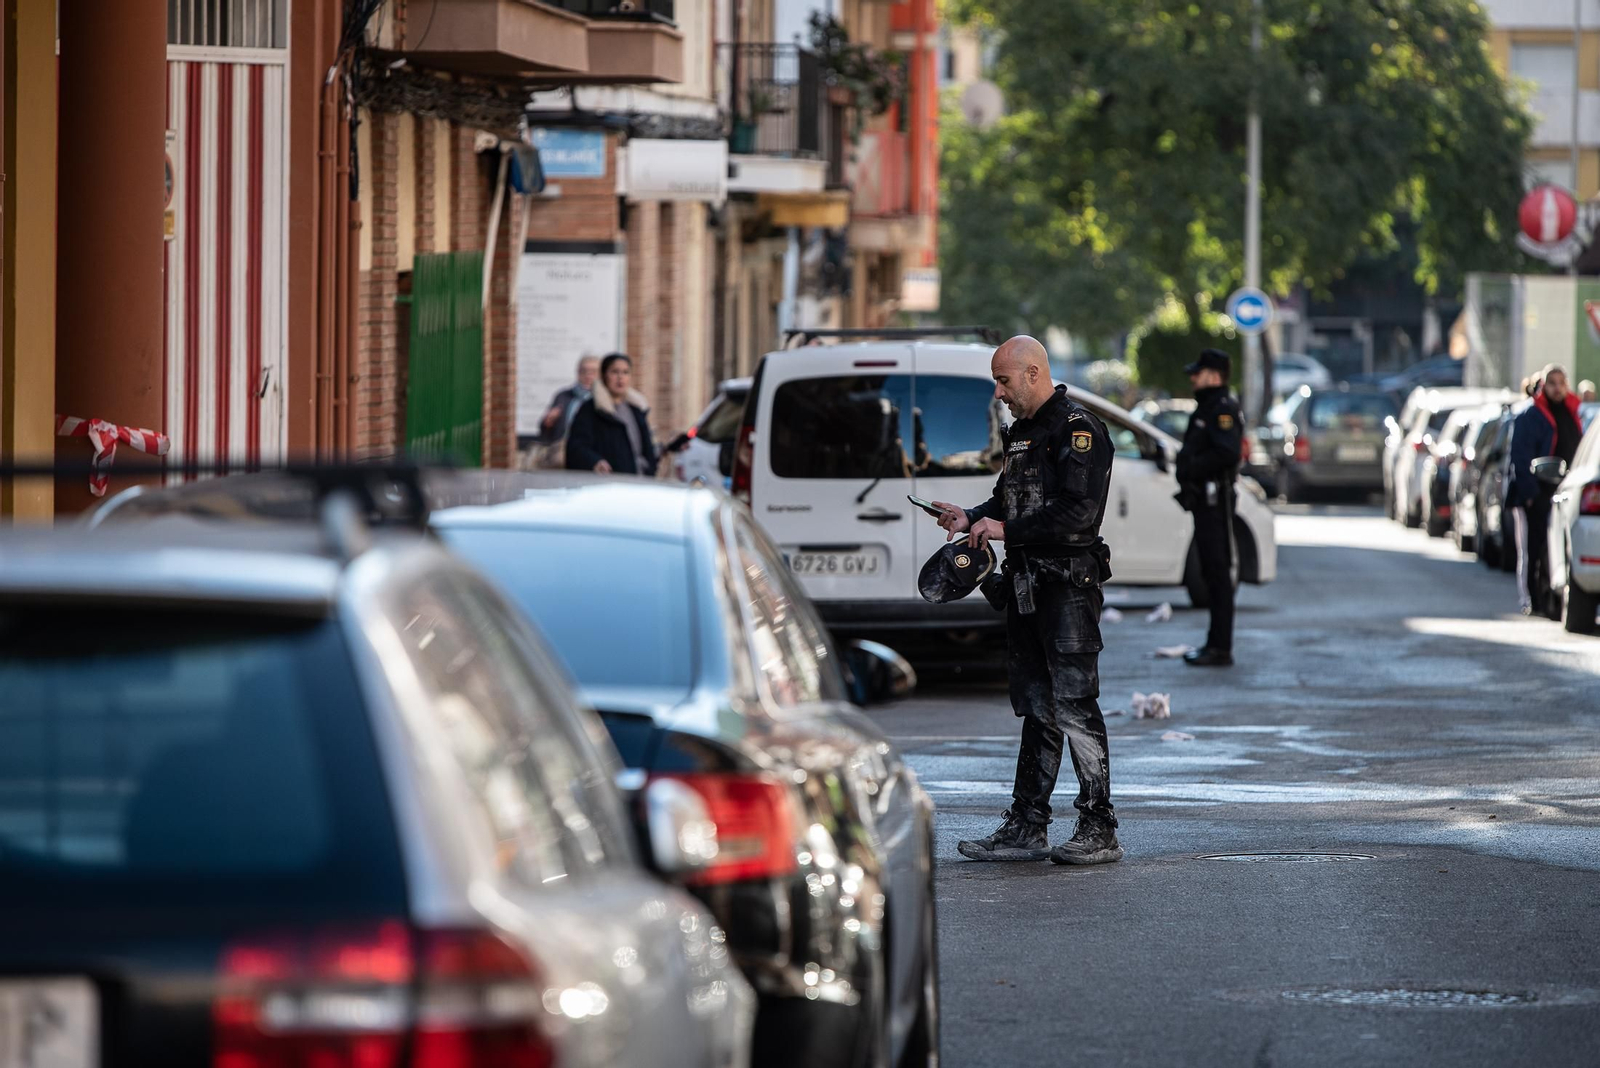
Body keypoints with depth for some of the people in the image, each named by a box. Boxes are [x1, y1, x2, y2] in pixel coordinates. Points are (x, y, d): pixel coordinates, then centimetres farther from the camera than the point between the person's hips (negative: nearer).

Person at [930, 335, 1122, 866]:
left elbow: (1079, 513, -21)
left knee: (1075, 707, -9)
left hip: (1068, 587, -9)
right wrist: (971, 519, 7)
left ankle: (1099, 831, -5)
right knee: (1037, 710, 11)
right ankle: (1025, 827, 13)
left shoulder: (1077, 430, -11)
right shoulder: (1022, 432, 18)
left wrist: (1005, 530, -18)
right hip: (1027, 586, 9)